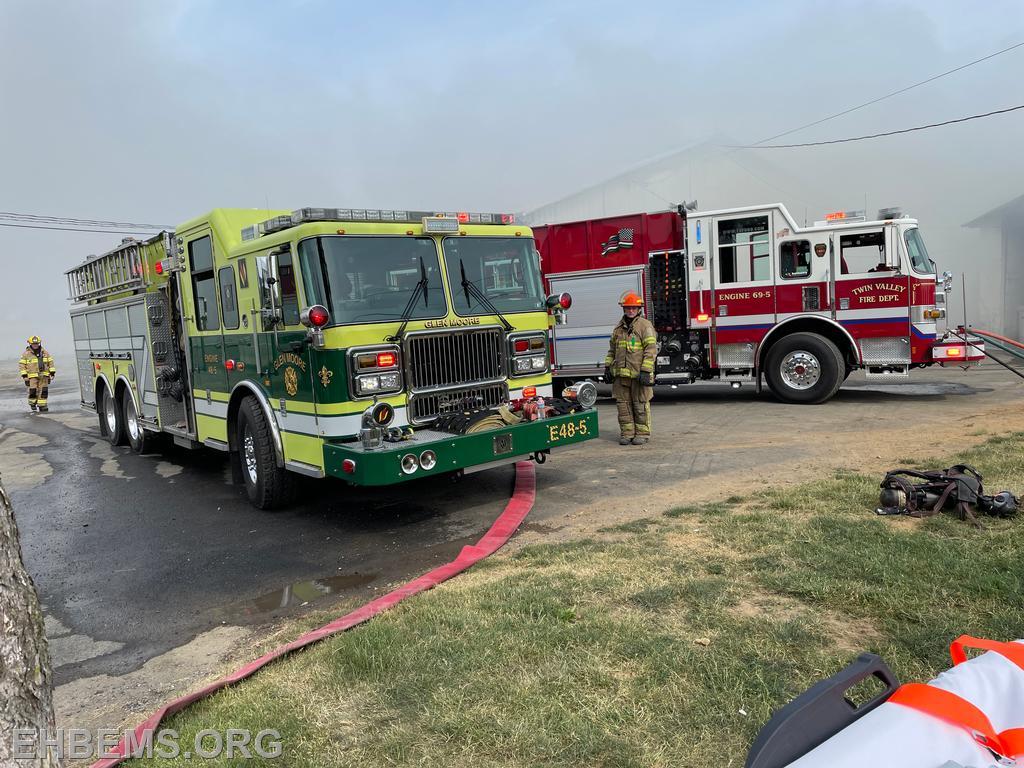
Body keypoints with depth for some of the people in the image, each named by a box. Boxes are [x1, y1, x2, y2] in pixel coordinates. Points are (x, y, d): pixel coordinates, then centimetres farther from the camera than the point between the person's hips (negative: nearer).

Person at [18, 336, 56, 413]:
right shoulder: (26, 354, -1)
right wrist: (24, 375, -7)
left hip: (44, 376, 3)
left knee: (43, 391, -1)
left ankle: (42, 406, 4)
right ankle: (32, 403, 20)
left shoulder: (45, 352, 8)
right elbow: (22, 365, -1)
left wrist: (52, 372, 5)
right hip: (32, 376, -3)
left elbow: (50, 362, 12)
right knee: (33, 390, -6)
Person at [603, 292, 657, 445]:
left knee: (640, 405, 1)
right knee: (623, 404, 7)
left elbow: (651, 350, -11)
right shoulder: (619, 327, 15)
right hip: (621, 374, 6)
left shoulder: (645, 325, -4)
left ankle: (642, 433, 10)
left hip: (638, 374, -5)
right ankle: (627, 432, 15)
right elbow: (612, 349, 23)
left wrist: (645, 371, -17)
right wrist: (608, 366, 14)